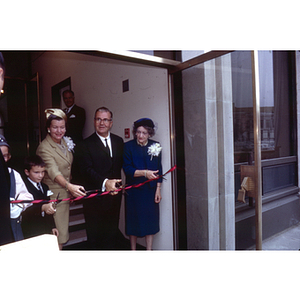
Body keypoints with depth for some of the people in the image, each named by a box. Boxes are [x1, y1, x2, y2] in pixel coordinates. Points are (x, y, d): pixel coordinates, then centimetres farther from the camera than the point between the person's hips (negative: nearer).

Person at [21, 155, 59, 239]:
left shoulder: (44, 187, 12)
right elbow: (26, 211, -26)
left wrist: (52, 226, 13)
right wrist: (42, 208, -41)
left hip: (46, 230, 6)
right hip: (31, 233, -6)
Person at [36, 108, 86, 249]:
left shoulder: (65, 142, 5)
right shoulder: (44, 148, -19)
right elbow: (53, 172, -35)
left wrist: (71, 189, 12)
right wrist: (69, 186, -52)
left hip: (66, 194, 7)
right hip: (54, 196, -7)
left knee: (63, 233, 18)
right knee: (58, 237, 0)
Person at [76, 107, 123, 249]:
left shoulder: (118, 141, 6)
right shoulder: (86, 144, -9)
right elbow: (87, 170, -20)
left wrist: (117, 184, 0)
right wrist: (104, 182, -34)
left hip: (114, 195, 4)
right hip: (94, 197, -4)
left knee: (112, 231, 19)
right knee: (94, 234, 12)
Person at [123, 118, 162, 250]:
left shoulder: (155, 146, 3)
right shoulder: (128, 146, -5)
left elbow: (159, 170, 5)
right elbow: (127, 169, -11)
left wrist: (158, 189, 1)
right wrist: (144, 172, -23)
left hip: (150, 190, 2)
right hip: (133, 191, -2)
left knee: (150, 220, 8)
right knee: (133, 221, 8)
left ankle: (149, 249, 23)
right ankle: (133, 248, 26)